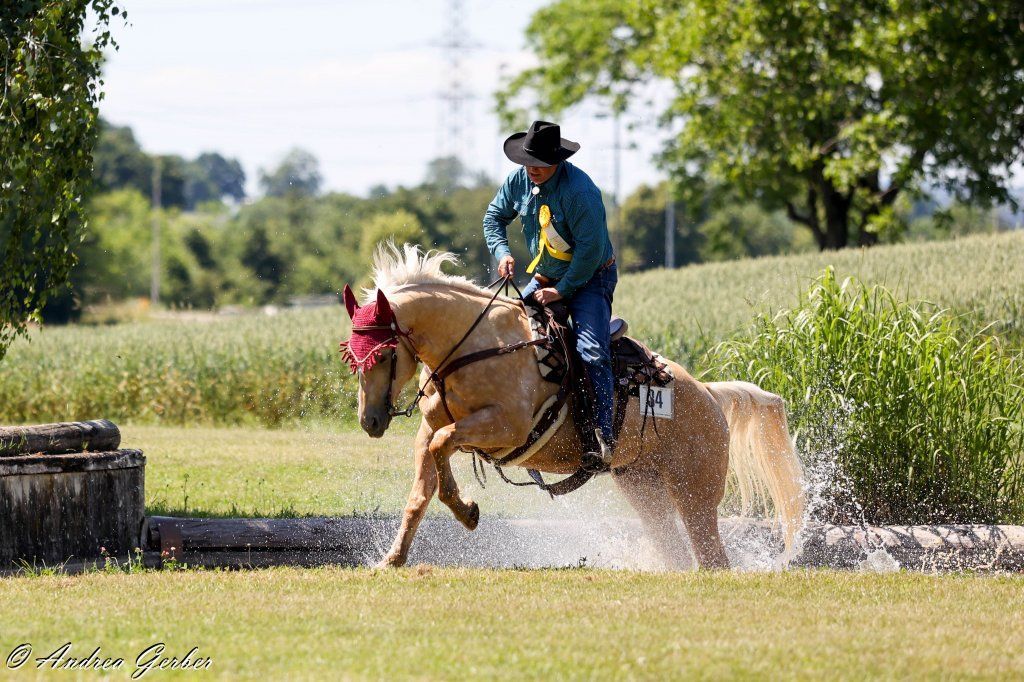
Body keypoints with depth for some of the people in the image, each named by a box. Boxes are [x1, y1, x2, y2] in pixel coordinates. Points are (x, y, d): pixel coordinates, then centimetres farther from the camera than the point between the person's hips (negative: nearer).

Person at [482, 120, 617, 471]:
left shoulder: (579, 191, -27)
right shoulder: (519, 180, -5)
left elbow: (590, 251, -26)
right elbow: (494, 217, 10)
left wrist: (562, 290, -21)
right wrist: (502, 252, -9)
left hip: (589, 278, -8)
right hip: (544, 277, 8)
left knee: (592, 353, -24)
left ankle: (603, 440, -30)